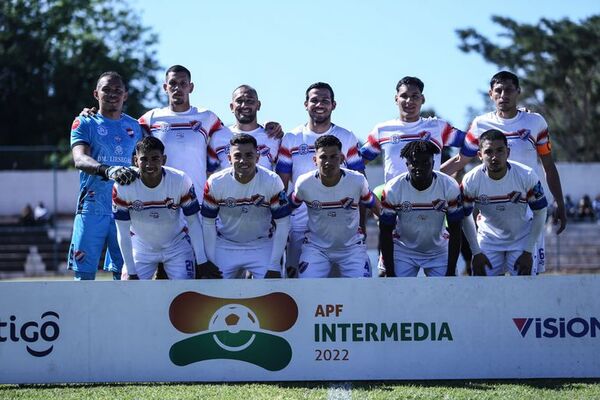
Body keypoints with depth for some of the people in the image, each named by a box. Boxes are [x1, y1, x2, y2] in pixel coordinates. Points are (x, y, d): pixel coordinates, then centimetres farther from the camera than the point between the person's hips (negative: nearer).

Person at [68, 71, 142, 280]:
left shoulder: (134, 127, 14)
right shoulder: (85, 124, 2)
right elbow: (79, 159, -16)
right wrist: (108, 170, -34)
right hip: (92, 209, -3)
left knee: (124, 274, 3)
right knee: (85, 274, -5)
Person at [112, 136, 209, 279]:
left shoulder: (180, 181, -24)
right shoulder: (123, 187, -24)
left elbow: (193, 223, -13)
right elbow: (123, 232, -15)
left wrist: (202, 262, -13)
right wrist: (131, 272, -13)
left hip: (177, 246, -1)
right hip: (141, 248, 1)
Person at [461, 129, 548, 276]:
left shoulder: (527, 176, -23)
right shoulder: (471, 180, -20)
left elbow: (540, 213, -10)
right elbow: (465, 217, -4)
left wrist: (528, 251, -12)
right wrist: (476, 252, -4)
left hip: (521, 240, -1)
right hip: (488, 240, 1)